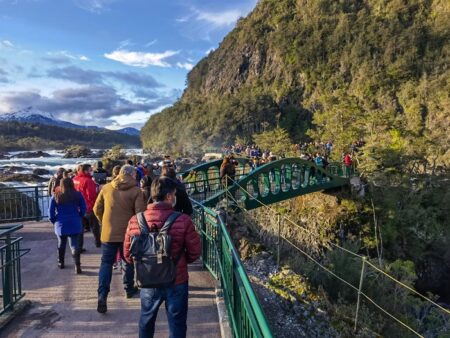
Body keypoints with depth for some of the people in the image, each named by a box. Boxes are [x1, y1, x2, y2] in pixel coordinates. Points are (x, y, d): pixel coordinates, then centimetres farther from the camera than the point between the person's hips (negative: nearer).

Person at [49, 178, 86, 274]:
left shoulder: (56, 196, -5)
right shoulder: (78, 195, -6)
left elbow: (51, 211, -2)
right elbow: (83, 209, -2)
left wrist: (54, 221, 12)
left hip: (61, 225, 1)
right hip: (75, 224, -1)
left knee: (61, 244, 19)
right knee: (74, 244, 0)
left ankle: (61, 263, 34)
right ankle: (77, 265, -12)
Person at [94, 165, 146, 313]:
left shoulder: (106, 188, 2)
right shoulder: (136, 191, -9)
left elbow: (97, 209, 7)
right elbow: (140, 214, -13)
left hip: (108, 233, 2)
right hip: (128, 233, -1)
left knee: (106, 263, 8)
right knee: (128, 261, 18)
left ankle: (102, 296, -1)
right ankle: (129, 289, 31)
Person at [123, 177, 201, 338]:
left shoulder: (135, 221, -10)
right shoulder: (183, 220, -19)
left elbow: (128, 253, -1)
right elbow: (195, 251, -11)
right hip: (177, 281, -3)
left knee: (146, 321, 27)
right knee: (177, 324, 17)